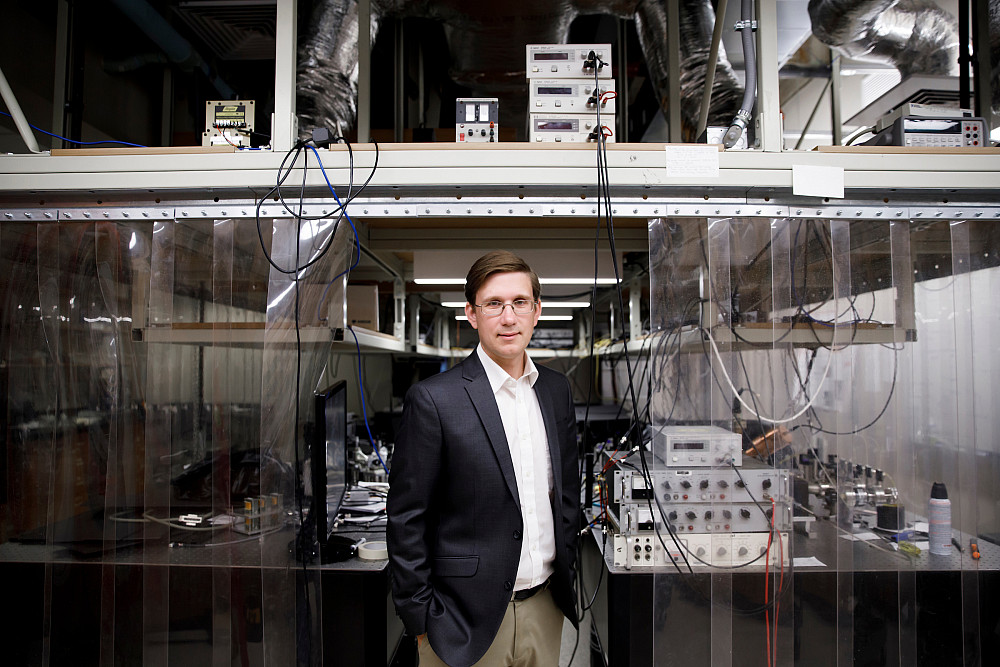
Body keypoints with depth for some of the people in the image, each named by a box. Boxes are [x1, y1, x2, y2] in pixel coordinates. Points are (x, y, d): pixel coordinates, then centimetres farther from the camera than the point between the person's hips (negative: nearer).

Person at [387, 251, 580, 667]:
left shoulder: (557, 389, 3)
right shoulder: (433, 399, -15)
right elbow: (405, 520, -11)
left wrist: (569, 576, 10)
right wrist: (421, 623, -9)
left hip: (547, 606, 5)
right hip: (469, 618, -5)